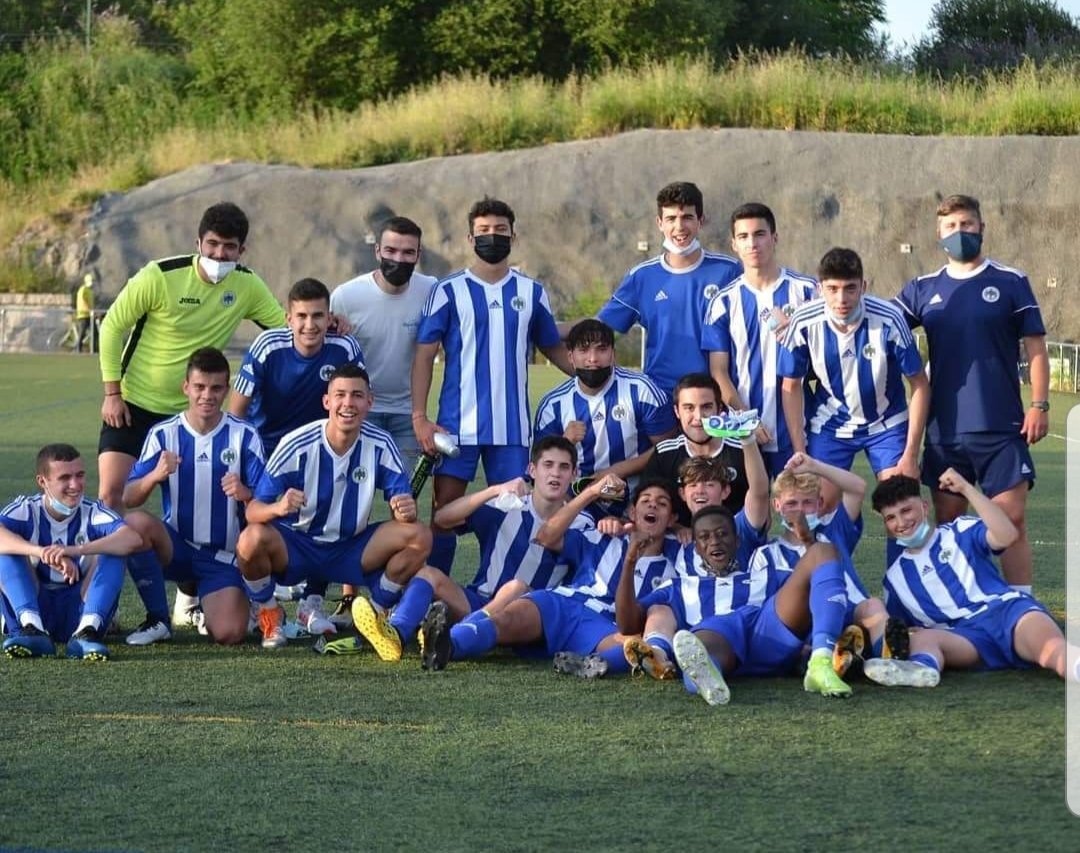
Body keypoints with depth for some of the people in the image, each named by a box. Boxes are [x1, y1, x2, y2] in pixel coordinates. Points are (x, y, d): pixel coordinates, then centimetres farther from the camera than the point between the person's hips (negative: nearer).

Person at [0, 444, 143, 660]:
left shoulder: (93, 513, -6)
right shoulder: (27, 510, -5)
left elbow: (133, 539, -28)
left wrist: (76, 550, -42)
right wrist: (42, 552, -45)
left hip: (77, 612, 0)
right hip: (35, 607, 0)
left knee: (112, 553, -19)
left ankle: (88, 630, -36)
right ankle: (31, 627, -37)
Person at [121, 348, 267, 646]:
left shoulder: (244, 435, -3)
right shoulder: (164, 434, -2)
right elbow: (128, 499, -6)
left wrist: (246, 495, -27)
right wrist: (154, 477, -27)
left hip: (223, 557, -1)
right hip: (176, 547, 1)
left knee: (229, 634, -23)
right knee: (136, 523, -32)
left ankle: (203, 600, 16)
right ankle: (157, 619, -12)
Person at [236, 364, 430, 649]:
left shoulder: (381, 446, -11)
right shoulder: (297, 445, -18)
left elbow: (402, 503, -7)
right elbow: (252, 510, -18)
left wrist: (405, 511, -33)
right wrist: (278, 508, -43)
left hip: (350, 549, 2)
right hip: (295, 547, -2)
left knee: (419, 537, -20)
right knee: (252, 539, -35)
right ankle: (269, 614, -2)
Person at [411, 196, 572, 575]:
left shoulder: (532, 293, 10)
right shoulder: (449, 291, 3)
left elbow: (553, 348, 18)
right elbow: (424, 355, 1)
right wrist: (419, 417, -8)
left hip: (513, 426, 2)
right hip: (457, 425, -2)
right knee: (446, 509, -3)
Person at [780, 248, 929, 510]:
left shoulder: (888, 320, -24)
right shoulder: (804, 323, -20)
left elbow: (919, 385, -13)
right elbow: (791, 387, -5)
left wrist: (911, 455, -14)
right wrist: (800, 453, -7)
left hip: (887, 424, -1)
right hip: (828, 426, 1)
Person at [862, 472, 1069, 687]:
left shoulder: (960, 532, 16)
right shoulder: (895, 577, 26)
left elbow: (1006, 536, -3)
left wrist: (966, 489, -5)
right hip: (959, 635, 2)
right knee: (921, 638, -34)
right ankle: (922, 667, -70)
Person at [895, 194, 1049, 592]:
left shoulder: (1011, 283, 3)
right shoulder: (924, 289, 10)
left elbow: (1036, 349, 2)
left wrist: (1039, 404, -8)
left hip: (1002, 427, -3)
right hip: (945, 429, 3)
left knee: (1012, 520, -7)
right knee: (947, 522, 8)